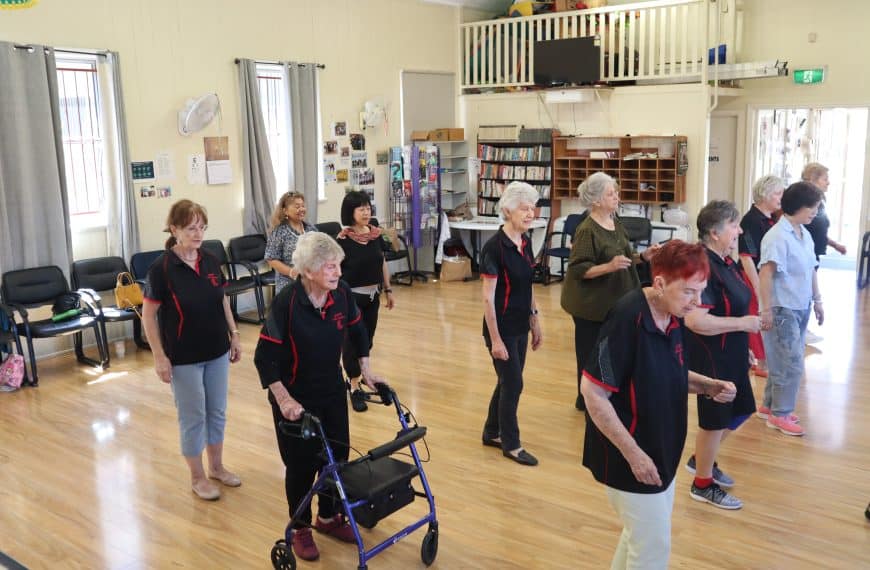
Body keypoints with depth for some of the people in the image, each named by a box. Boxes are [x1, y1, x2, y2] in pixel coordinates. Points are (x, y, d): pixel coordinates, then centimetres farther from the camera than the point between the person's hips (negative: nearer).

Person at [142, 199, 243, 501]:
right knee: (193, 417, 7)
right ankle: (198, 477, 24)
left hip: (217, 352, 5)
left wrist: (234, 335, 10)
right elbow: (148, 315, -12)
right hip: (184, 358, -5)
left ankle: (217, 467, 35)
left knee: (217, 412, 16)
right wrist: (159, 356, -13)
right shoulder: (162, 269, -16)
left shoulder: (211, 262, 0)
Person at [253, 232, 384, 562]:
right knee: (301, 464, 7)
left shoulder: (342, 293, -11)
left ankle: (329, 517, 36)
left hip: (332, 392, 5)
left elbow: (357, 332, 8)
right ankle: (300, 528, 29)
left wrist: (365, 371, 10)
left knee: (337, 455, 13)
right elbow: (266, 357, -22)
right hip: (296, 398, -5)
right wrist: (284, 400, -24)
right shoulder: (286, 302, -26)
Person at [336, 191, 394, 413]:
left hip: (372, 296, 6)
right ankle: (354, 388, 14)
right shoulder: (343, 240, -15)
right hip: (351, 297, -6)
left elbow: (383, 263, 11)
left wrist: (388, 290, 12)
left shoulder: (376, 234, 2)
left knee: (367, 340, 13)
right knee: (352, 340, 2)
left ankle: (354, 378, 31)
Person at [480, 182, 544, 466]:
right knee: (513, 384, 2)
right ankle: (511, 444, 18)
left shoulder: (525, 243, 5)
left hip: (520, 327, 8)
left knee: (508, 381, 16)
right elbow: (488, 298, -18)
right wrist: (495, 339, -17)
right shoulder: (494, 247, -19)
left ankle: (491, 433, 32)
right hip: (502, 328, -8)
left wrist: (535, 322, 15)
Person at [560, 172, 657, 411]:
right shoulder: (587, 231, -18)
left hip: (613, 301, 8)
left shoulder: (615, 224, 7)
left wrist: (644, 256, 2)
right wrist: (609, 267, -32)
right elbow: (578, 269, -21)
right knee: (590, 353, 5)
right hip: (591, 304, -8)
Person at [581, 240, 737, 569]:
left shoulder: (673, 317, -2)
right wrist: (633, 454, -23)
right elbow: (593, 393, -25)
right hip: (631, 456, -8)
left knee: (642, 535, 25)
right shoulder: (627, 320, -27)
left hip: (660, 449, 8)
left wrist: (708, 386, -5)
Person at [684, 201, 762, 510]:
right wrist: (742, 324, -25)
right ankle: (703, 484, 27)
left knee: (739, 411, 22)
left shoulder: (726, 262, 4)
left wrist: (742, 345, 19)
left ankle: (701, 459, 41)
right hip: (710, 357, -9)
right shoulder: (704, 267, -25)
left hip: (730, 355, 9)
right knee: (715, 419, 7)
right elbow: (695, 320, -34)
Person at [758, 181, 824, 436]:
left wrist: (817, 300, 17)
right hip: (782, 309, -8)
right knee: (792, 365, -2)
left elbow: (811, 270, 16)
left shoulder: (805, 234, 8)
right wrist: (766, 310, -24)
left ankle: (770, 406, 29)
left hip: (801, 308, 8)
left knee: (783, 362, 15)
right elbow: (765, 274, -22)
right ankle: (780, 414, 12)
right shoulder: (777, 236, -18)